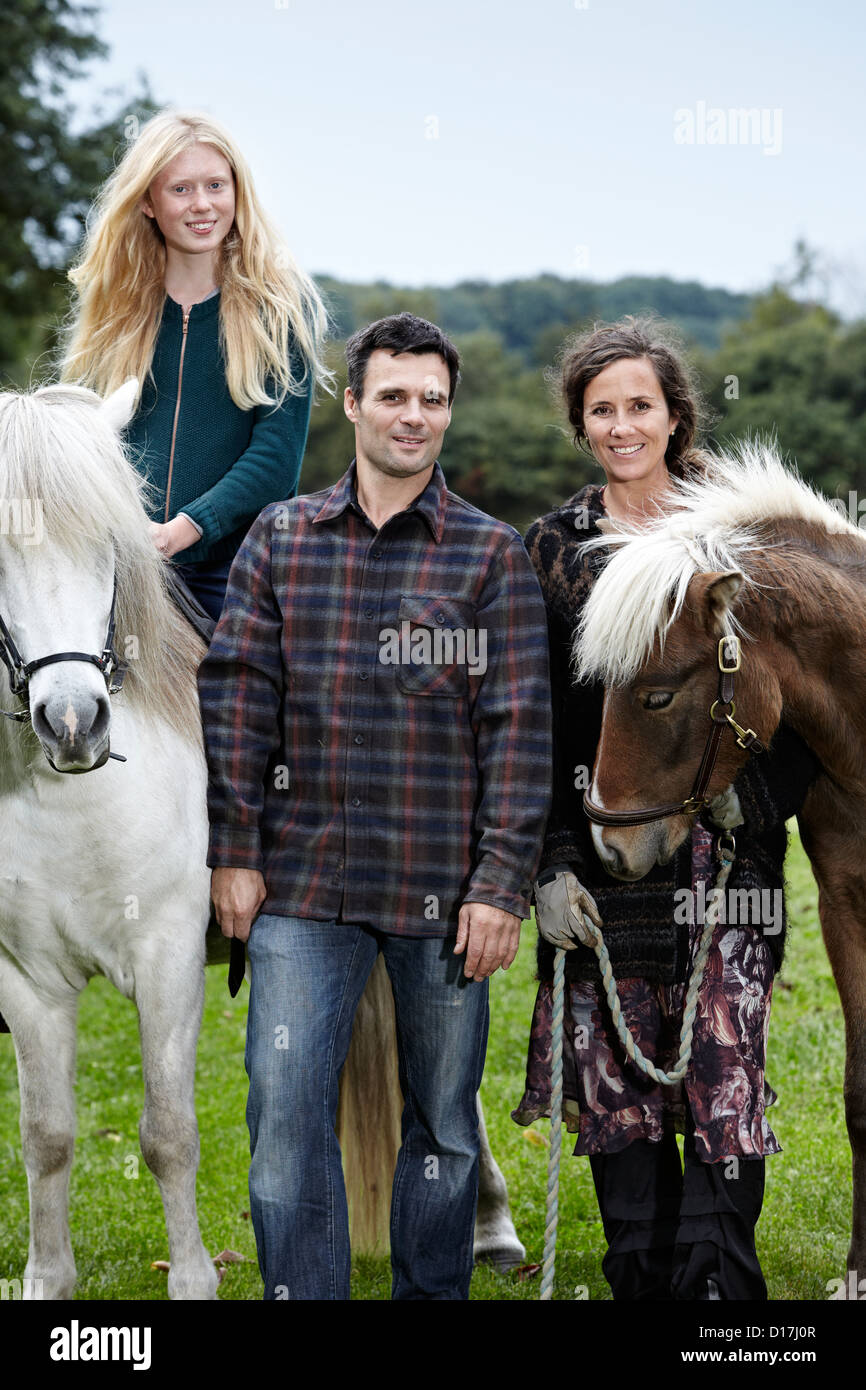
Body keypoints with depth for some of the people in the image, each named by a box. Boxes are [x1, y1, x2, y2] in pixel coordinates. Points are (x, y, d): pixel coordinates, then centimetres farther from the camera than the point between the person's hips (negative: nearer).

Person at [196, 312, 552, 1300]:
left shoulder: (492, 554, 2)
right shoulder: (280, 539, 7)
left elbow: (519, 728, -3)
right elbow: (237, 695, 5)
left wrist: (502, 883, -10)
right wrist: (233, 851, -2)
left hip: (443, 889, -1)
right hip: (303, 884, 1)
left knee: (444, 1125, 10)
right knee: (285, 1116, -3)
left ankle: (432, 1298, 26)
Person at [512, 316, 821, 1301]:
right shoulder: (551, 549, 8)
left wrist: (752, 792, -11)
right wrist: (548, 863, -2)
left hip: (724, 855, -1)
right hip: (598, 859, 2)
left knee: (724, 1079, -5)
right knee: (616, 1095, 5)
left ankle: (717, 1276, 2)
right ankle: (640, 1276, 17)